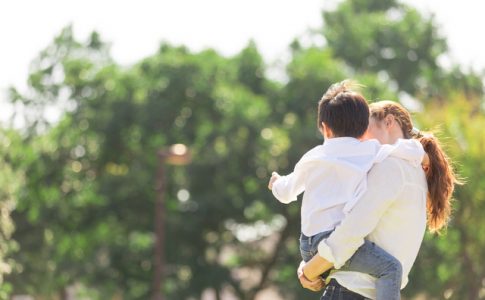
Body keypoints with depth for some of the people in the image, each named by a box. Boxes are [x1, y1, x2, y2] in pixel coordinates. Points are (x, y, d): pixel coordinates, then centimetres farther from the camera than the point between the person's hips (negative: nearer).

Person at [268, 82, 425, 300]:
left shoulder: (313, 158, 15)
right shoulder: (370, 152, 2)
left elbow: (286, 193, 27)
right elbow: (414, 150, -4)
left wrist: (277, 183, 50)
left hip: (309, 243, 7)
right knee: (390, 268, -18)